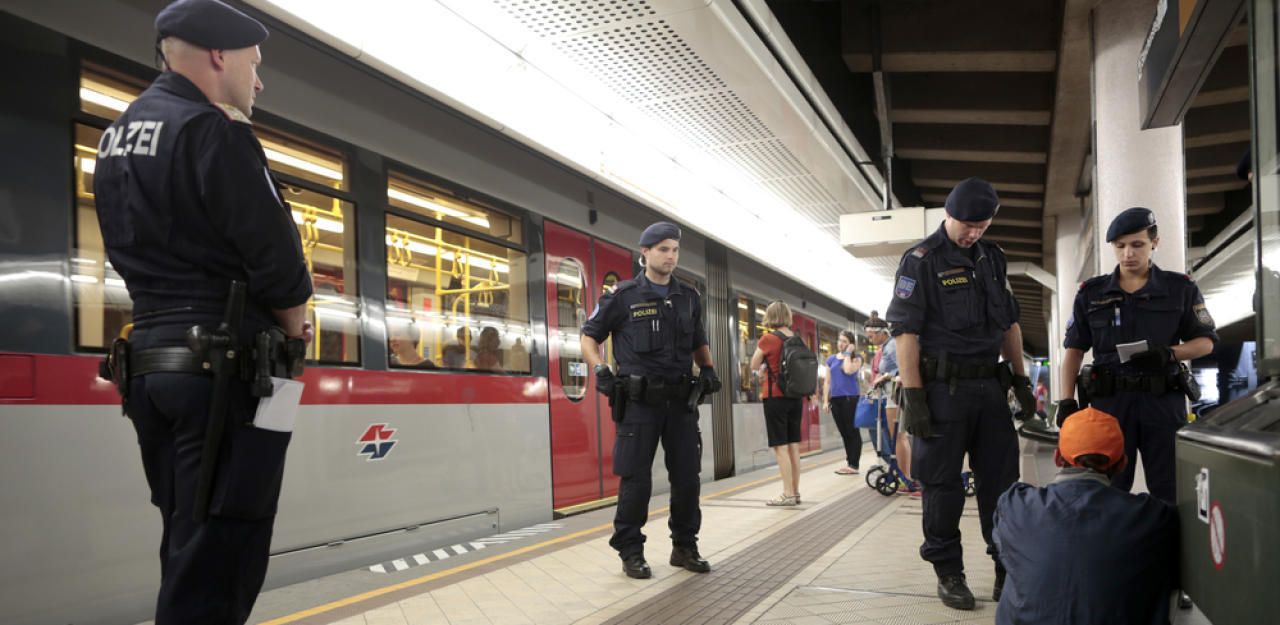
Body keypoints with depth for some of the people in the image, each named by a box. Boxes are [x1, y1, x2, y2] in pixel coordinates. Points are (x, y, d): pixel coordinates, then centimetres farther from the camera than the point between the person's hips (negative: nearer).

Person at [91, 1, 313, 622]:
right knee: (218, 554, -5)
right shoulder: (212, 130, -12)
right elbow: (272, 249, -16)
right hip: (223, 365, -9)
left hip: (151, 358, 9)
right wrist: (294, 322, 0)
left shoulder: (116, 137, 16)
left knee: (187, 544, 16)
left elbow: (140, 244, 18)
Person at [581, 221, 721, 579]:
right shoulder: (623, 296, -2)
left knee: (687, 478, 8)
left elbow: (699, 341, 26)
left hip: (681, 400, 4)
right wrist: (600, 371, -10)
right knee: (636, 480, -1)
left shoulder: (689, 298, 11)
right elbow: (589, 336, 5)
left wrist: (708, 369, 10)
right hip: (639, 401, -4)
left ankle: (684, 548, 24)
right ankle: (631, 552, 13)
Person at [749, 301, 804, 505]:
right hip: (795, 396, 6)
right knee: (793, 445, 10)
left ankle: (788, 494, -4)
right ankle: (796, 492, 15)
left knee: (780, 446, -3)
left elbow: (754, 366, 0)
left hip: (776, 396, -6)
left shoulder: (768, 339, -11)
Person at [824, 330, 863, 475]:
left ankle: (854, 465, -3)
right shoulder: (831, 359, 13)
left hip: (851, 398, -5)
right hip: (835, 399, 5)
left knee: (852, 431, -3)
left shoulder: (856, 358, 1)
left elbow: (848, 370, -20)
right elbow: (827, 381, 13)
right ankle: (849, 463, 16)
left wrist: (848, 354, -8)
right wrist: (825, 400, 7)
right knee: (844, 432, 10)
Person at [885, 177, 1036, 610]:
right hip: (943, 387, -6)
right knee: (942, 484, 2)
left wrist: (1021, 380, 14)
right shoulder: (921, 260, -7)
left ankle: (1009, 566, 21)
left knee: (1002, 478, 9)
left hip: (989, 385, 6)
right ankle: (948, 574, 14)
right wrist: (913, 397, -17)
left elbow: (1009, 324, 20)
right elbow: (905, 331, -12)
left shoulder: (992, 258, 13)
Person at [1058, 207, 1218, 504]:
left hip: (1164, 399, 0)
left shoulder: (1181, 288, 5)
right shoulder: (1091, 293, 6)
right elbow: (1074, 350, 7)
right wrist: (1067, 400, -3)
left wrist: (1170, 354, -13)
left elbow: (1205, 342, 8)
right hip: (1110, 400, 1)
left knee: (1169, 489, 4)